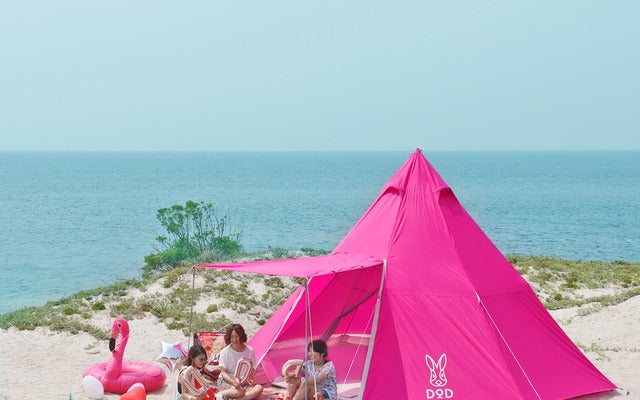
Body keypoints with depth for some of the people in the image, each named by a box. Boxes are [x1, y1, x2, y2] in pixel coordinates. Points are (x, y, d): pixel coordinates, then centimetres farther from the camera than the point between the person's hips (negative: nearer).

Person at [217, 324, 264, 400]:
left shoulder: (250, 351, 2)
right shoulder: (225, 352, -6)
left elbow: (252, 370, 7)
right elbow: (223, 372, -9)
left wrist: (249, 379, -16)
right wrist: (233, 382, -28)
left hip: (243, 382, 5)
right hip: (226, 381, -5)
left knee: (259, 388, -31)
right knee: (239, 392, -40)